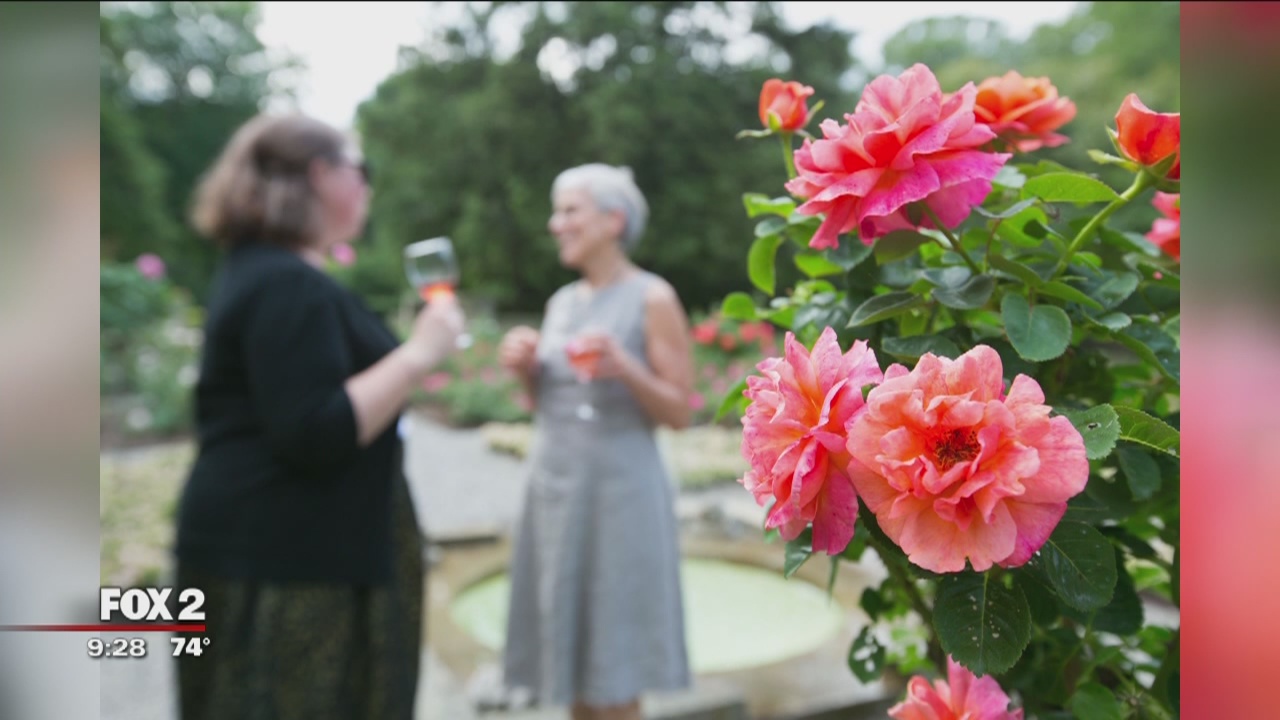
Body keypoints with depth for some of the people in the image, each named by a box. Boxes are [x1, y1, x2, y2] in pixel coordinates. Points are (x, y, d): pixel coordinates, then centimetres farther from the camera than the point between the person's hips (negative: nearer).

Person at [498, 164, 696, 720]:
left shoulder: (652, 298, -6)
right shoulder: (562, 301, 12)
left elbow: (679, 413, -7)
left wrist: (626, 368, -22)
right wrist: (526, 370, 0)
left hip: (618, 487, -6)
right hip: (553, 484, 6)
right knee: (571, 657, 13)